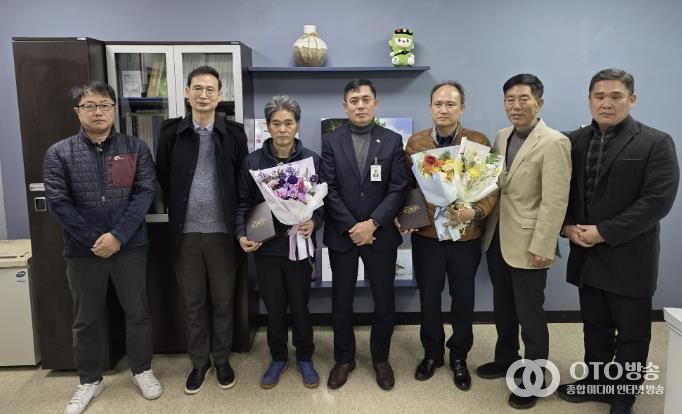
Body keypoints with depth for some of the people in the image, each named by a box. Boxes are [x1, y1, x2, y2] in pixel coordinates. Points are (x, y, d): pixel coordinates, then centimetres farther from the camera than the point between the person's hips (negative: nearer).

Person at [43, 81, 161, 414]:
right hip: (82, 250, 0)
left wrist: (117, 236, -16)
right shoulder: (59, 153, -1)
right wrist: (95, 239, -13)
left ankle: (142, 370, 31)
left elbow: (144, 194, -7)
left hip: (130, 246, 0)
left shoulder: (136, 149, 0)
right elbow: (58, 203, -7)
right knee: (86, 319, 14)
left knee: (137, 312, 11)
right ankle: (89, 380, 32)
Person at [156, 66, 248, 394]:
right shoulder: (170, 132, 2)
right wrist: (179, 209, 7)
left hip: (222, 231, -1)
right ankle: (199, 361, 29)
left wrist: (235, 219, 1)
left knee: (223, 300, 11)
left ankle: (221, 359, 29)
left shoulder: (234, 133, 0)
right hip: (185, 232, 1)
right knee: (193, 302, 12)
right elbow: (163, 178, 7)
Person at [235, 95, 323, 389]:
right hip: (265, 245, 1)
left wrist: (314, 222, -17)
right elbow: (243, 203, 4)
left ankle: (305, 357, 31)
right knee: (273, 306, 12)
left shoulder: (312, 159, -2)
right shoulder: (253, 161, -1)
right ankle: (278, 357, 32)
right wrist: (241, 234, -10)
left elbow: (323, 201, 2)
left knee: (300, 304, 11)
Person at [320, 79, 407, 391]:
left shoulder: (392, 141, 1)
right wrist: (351, 227, -13)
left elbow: (398, 189, -5)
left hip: (381, 234, 0)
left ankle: (380, 358, 30)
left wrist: (372, 223, -15)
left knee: (385, 300, 8)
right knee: (341, 300, 11)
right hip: (342, 234, 0)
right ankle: (344, 359, 30)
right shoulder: (331, 141, 1)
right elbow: (329, 190, -5)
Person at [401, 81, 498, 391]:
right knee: (428, 296, 14)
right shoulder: (415, 142, 1)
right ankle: (432, 353, 36)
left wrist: (476, 212, -23)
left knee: (463, 299, 13)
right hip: (426, 234, 1)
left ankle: (459, 357, 35)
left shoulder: (479, 142, -4)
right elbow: (406, 186, 7)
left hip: (466, 235, -1)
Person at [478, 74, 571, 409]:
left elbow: (555, 201, -18)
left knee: (529, 315, 7)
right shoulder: (502, 137, 8)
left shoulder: (554, 142, -15)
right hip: (496, 239, 7)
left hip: (527, 244, -7)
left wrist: (542, 248, -20)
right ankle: (506, 359, 40)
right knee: (503, 308, 21)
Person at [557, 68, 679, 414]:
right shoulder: (574, 141, 5)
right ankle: (595, 382, 37)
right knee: (595, 328, 18)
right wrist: (568, 226, -9)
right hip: (587, 256, 4)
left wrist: (604, 232, -19)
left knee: (632, 334, 11)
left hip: (628, 258, -4)